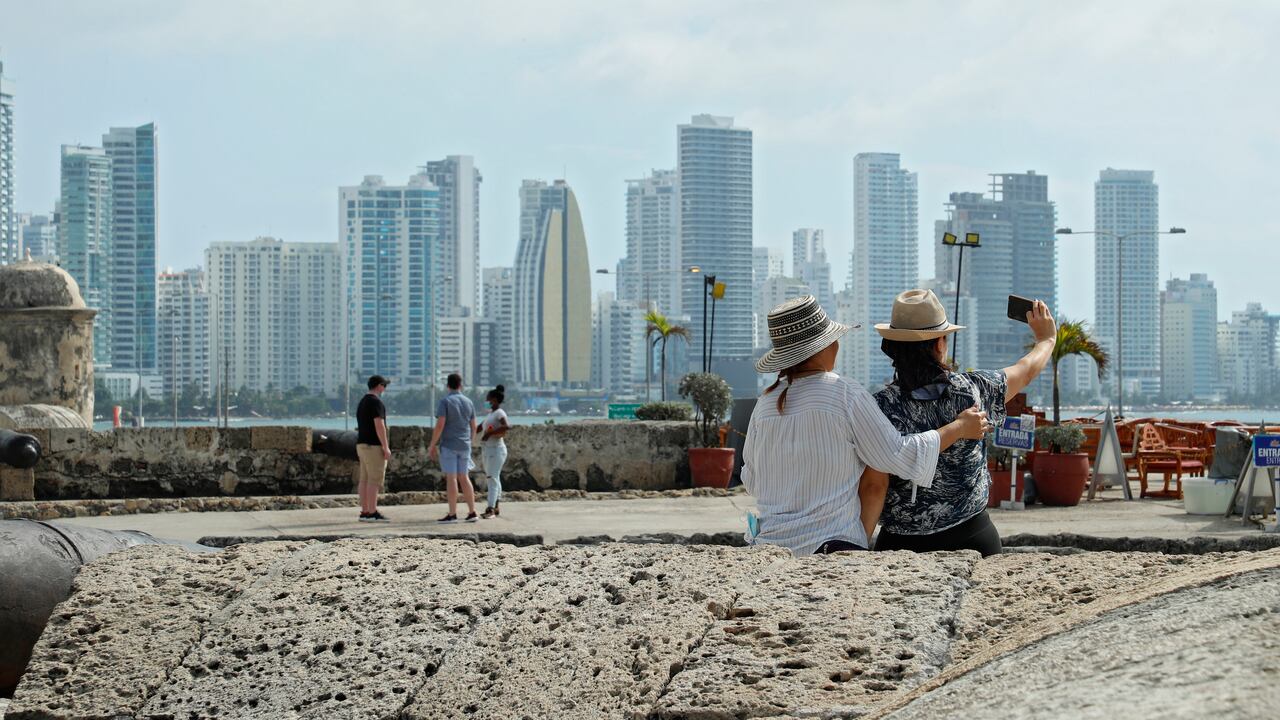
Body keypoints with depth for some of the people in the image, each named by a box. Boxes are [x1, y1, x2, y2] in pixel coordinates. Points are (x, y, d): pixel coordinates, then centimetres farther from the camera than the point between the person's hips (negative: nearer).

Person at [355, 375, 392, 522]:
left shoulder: (362, 402, 17)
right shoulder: (376, 402, -13)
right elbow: (379, 426, -19)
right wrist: (386, 447, -18)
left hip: (362, 444, 10)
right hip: (374, 445, -10)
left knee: (365, 479, 7)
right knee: (375, 480, -9)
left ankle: (365, 512, 6)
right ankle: (372, 513, -12)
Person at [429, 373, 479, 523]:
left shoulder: (444, 401, -10)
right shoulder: (468, 402, 7)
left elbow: (440, 425, -16)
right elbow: (473, 426, 12)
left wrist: (432, 445, -10)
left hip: (448, 445, -5)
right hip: (464, 445, 5)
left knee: (451, 478, -3)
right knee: (463, 478, 11)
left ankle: (452, 514, -3)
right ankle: (472, 512, 7)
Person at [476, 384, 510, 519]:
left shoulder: (499, 413, -11)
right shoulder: (490, 413, 16)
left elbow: (506, 426, -29)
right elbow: (479, 428, 26)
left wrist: (490, 433, -27)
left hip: (496, 449, -9)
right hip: (487, 449, 9)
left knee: (493, 478, -13)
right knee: (492, 478, 11)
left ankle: (491, 509, -18)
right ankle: (495, 508, 16)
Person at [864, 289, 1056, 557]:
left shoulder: (882, 406, -13)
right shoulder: (973, 389, -4)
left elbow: (874, 487, -14)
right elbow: (1026, 371, 17)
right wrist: (1047, 338, 38)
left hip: (903, 545, -2)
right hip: (974, 537, 2)